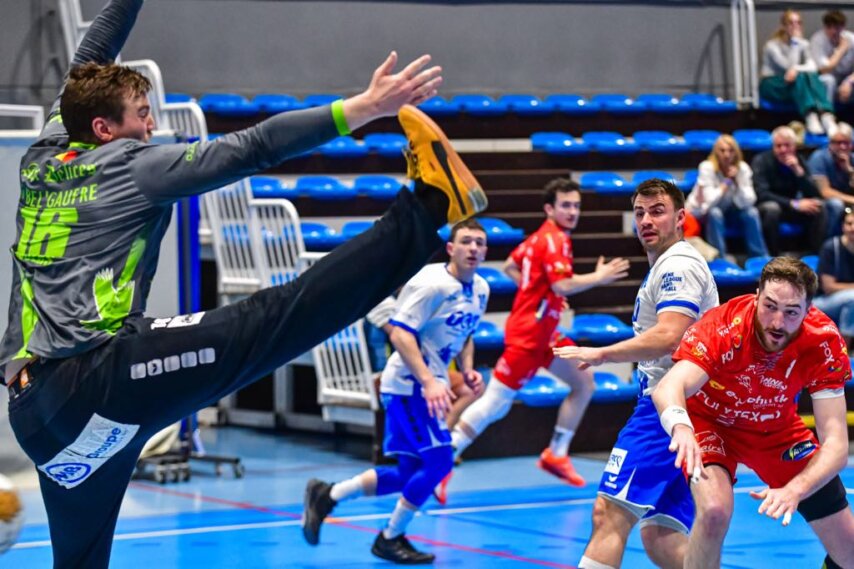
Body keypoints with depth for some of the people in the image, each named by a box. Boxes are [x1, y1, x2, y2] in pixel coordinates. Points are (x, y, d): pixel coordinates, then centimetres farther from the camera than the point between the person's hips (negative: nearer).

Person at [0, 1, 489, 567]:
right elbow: (251, 149, -5)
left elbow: (89, 63, 38)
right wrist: (364, 107, -7)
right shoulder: (129, 165, 2)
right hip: (101, 376, -8)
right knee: (268, 321, -18)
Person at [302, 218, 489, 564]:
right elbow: (400, 334, -22)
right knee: (438, 461, -15)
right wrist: (429, 383, -29)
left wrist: (467, 370, 4)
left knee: (409, 475, 10)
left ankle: (326, 496, 23)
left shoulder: (480, 290, 8)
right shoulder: (431, 283, -18)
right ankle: (390, 539, 1)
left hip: (429, 386, 9)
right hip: (408, 384, -9)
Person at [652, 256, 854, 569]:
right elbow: (668, 388, -49)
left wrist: (793, 490, -47)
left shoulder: (825, 342, -27)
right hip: (711, 421, -3)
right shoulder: (723, 328, -35)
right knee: (715, 511, -33)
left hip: (777, 427, 3)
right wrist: (680, 427, -73)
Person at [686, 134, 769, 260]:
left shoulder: (742, 168, -11)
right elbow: (711, 201, -31)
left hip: (728, 210, 4)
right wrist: (727, 182, -27)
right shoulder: (707, 167, -21)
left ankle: (761, 258, -12)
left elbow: (748, 202, -20)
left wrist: (737, 181, -30)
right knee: (715, 213, -35)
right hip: (702, 212, -4)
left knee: (751, 212, -22)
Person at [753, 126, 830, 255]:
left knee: (819, 207, -19)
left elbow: (814, 195, -10)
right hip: (766, 207, -4)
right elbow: (761, 194, -27)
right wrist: (794, 204, -34)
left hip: (789, 208, 4)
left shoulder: (798, 161, -3)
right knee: (772, 208, -37)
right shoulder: (761, 161, -16)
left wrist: (799, 171, -26)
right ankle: (772, 257, -27)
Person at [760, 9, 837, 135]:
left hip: (794, 85, 4)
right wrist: (795, 41, -20)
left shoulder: (803, 44, 8)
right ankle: (810, 118, -52)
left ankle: (826, 115, -49)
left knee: (812, 76, -29)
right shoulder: (772, 45, -9)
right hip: (771, 86, -4)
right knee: (800, 76, -34)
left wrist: (796, 69, -28)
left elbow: (812, 67, -8)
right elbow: (789, 66, -22)